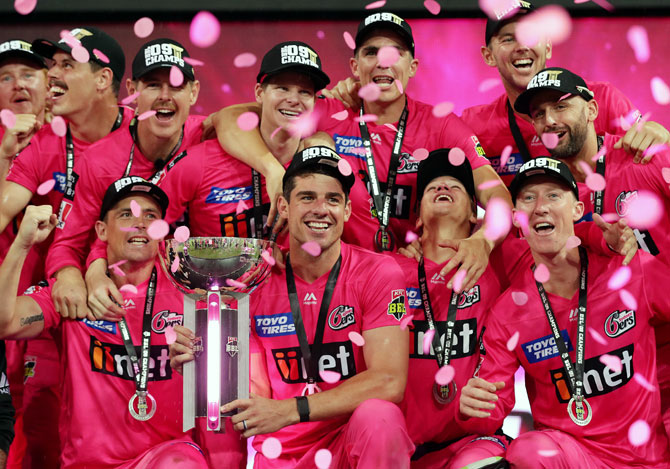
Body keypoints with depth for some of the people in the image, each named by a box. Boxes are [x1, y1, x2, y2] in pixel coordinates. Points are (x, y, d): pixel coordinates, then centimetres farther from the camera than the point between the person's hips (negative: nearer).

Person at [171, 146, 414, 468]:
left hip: (352, 442, -2)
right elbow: (259, 395, 5)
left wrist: (290, 411, -22)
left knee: (378, 415, -35)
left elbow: (388, 382, -15)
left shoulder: (377, 273, -4)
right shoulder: (255, 285, 4)